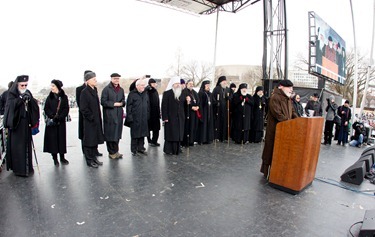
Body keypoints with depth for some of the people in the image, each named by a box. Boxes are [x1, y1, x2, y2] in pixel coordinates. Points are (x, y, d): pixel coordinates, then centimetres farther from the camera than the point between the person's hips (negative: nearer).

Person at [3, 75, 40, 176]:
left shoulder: (28, 93, 10)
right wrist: (21, 98, -29)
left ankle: (27, 167, 16)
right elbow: (10, 104, -18)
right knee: (17, 146, -2)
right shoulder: (12, 94, -1)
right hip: (16, 123, -4)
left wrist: (30, 99, -17)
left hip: (26, 123, 4)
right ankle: (18, 168, 6)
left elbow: (35, 106, 1)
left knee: (27, 144, 7)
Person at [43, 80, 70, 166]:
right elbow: (46, 109, 3)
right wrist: (53, 117, -13)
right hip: (51, 122, 0)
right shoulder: (49, 97, 6)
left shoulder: (64, 97, 3)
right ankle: (55, 158, 9)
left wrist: (59, 117, -13)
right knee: (53, 139, 0)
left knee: (62, 138, 5)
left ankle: (62, 157, 16)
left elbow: (66, 109, -2)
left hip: (61, 122, 0)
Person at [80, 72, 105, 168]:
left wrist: (98, 118, 11)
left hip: (96, 120, 8)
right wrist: (91, 117, -15)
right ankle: (89, 160, 13)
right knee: (89, 140, 2)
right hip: (89, 121, -8)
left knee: (95, 139, 14)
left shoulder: (94, 90, 11)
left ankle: (94, 157, 26)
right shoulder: (84, 92, -13)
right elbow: (83, 108, -16)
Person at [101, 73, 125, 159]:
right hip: (109, 115, -6)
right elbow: (103, 101, -10)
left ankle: (115, 151, 21)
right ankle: (112, 152, 11)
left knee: (117, 133, 9)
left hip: (119, 114, 6)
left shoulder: (121, 90, 14)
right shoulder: (106, 89, -5)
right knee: (110, 134, -1)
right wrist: (114, 104, -14)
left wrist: (121, 103, -2)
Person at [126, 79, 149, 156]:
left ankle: (141, 148, 23)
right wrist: (130, 117, -13)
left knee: (142, 133, 11)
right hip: (135, 118, -5)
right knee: (135, 134, 1)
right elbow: (128, 106, -8)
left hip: (144, 119, 6)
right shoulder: (132, 94, -5)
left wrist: (148, 116, 12)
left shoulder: (145, 94, 13)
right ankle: (134, 150, 12)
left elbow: (148, 105, 18)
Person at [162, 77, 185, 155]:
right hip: (171, 117, -6)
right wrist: (165, 117, -17)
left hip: (180, 117, 6)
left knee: (179, 133, 9)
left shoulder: (181, 93, 12)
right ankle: (168, 149, 11)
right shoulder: (167, 93, -7)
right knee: (170, 133, 0)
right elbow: (164, 105, -12)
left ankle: (177, 148, 21)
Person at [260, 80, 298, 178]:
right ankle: (268, 171, 13)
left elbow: (292, 112, 15)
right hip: (275, 129, -8)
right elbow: (278, 114, -23)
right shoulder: (275, 97, -15)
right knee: (273, 151, 0)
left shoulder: (288, 99, 15)